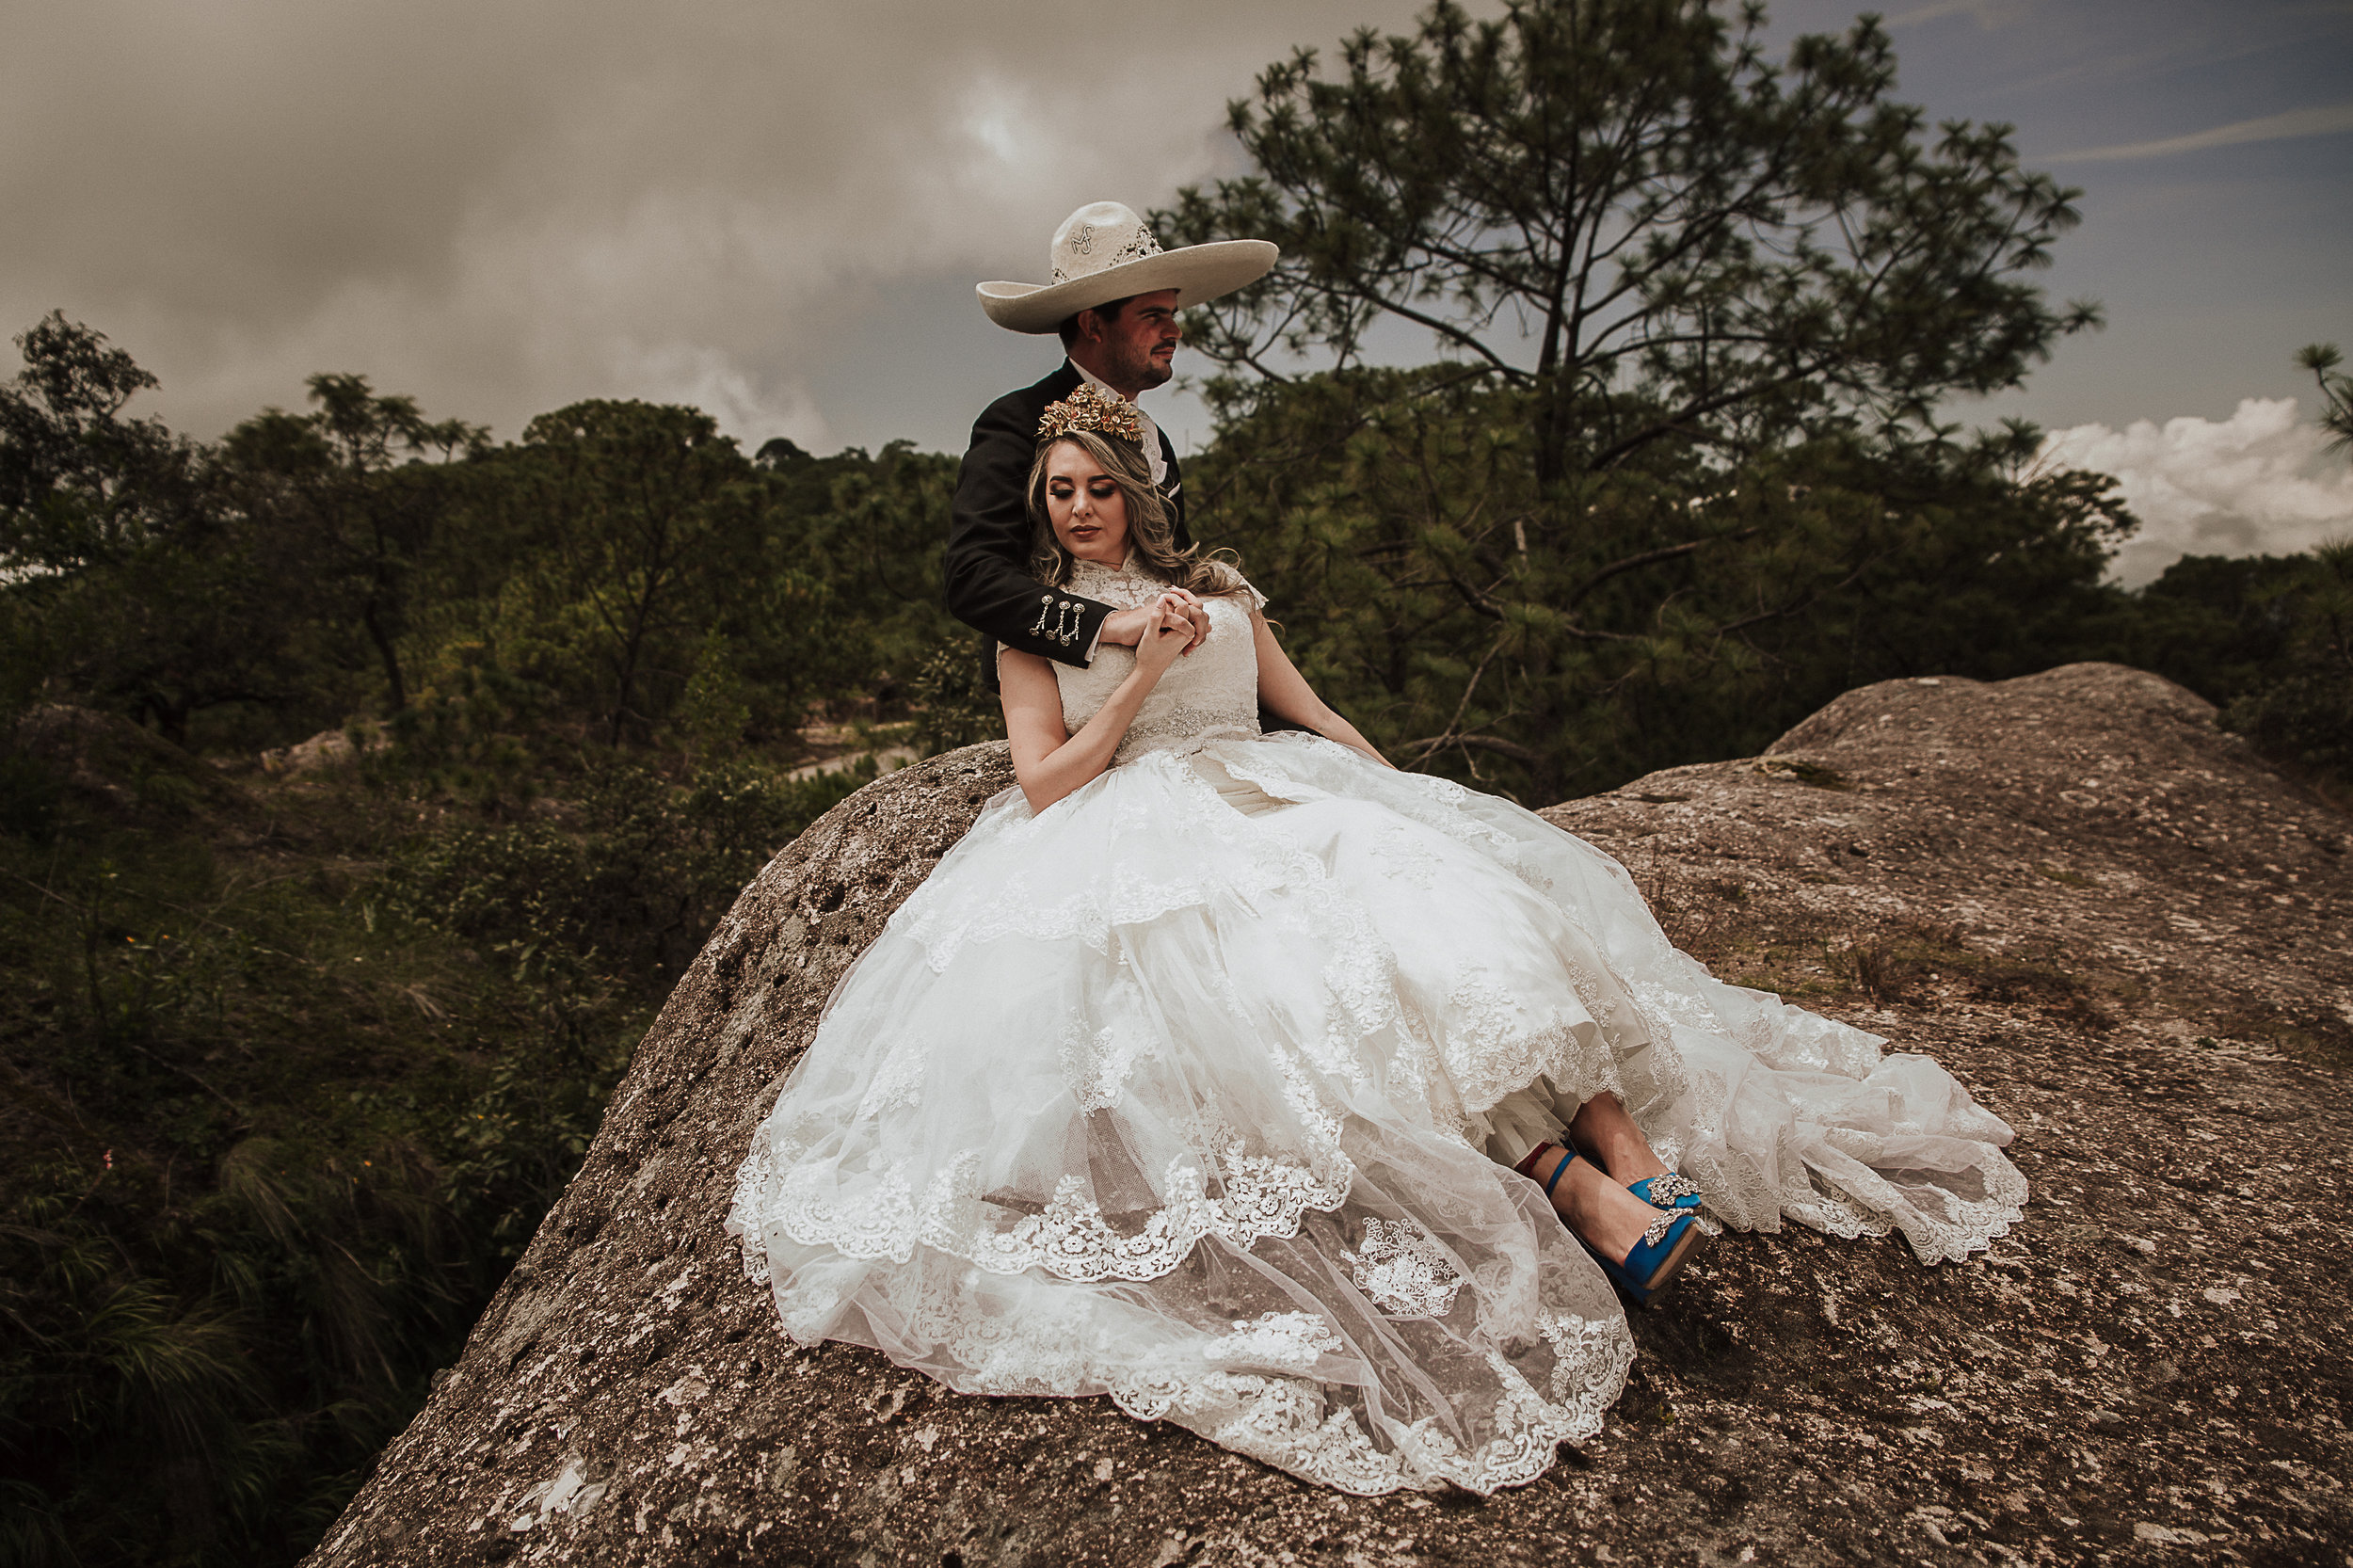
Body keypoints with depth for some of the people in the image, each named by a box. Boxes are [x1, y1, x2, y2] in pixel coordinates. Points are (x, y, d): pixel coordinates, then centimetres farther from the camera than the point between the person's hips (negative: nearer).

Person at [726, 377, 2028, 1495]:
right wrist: (1142, 674, -6)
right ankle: (1570, 1182, -41)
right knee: (1326, 962, -34)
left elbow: (1312, 711, 21)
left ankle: (1640, 1157, -33)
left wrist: (1407, 795, 6)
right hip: (1150, 843, -4)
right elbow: (1043, 784, 2)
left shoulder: (1218, 589, 24)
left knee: (1455, 894, -26)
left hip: (1285, 801, 4)